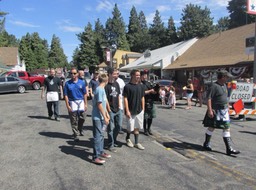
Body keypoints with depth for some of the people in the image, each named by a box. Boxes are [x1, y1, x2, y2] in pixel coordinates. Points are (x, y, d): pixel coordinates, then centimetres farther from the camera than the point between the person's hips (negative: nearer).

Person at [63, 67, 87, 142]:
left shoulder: (82, 82, 3)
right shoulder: (67, 83, -2)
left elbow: (85, 94, 5)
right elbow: (66, 95, -3)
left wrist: (85, 104, 1)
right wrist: (68, 106, -8)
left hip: (81, 102, 2)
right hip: (72, 103, -2)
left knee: (82, 118, 10)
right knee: (74, 121, 4)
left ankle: (80, 129, 38)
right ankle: (75, 134, 16)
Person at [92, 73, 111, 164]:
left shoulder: (102, 89, 10)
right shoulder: (99, 90, -18)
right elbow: (99, 105, -20)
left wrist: (106, 114, 18)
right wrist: (105, 117, -17)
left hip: (101, 117, 9)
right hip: (98, 117, -9)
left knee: (101, 135, 18)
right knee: (98, 136, -3)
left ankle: (101, 152, 31)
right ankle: (95, 157, 5)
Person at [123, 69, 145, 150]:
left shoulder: (140, 86, 6)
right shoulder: (127, 86, -11)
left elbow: (142, 98, 11)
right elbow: (125, 99, -12)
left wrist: (143, 109, 8)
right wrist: (127, 111, -16)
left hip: (139, 111, 5)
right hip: (131, 111, -5)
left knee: (137, 127, 10)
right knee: (130, 127, 8)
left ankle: (137, 143, 20)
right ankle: (127, 139, 35)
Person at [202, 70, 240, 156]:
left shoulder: (224, 85, 12)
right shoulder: (214, 86, -15)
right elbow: (209, 98, -20)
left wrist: (227, 107, 21)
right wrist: (209, 110, -25)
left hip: (224, 110, 8)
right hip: (216, 111, -8)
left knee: (227, 128, 5)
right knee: (211, 127, 5)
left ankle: (229, 148, 10)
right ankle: (206, 144, 24)